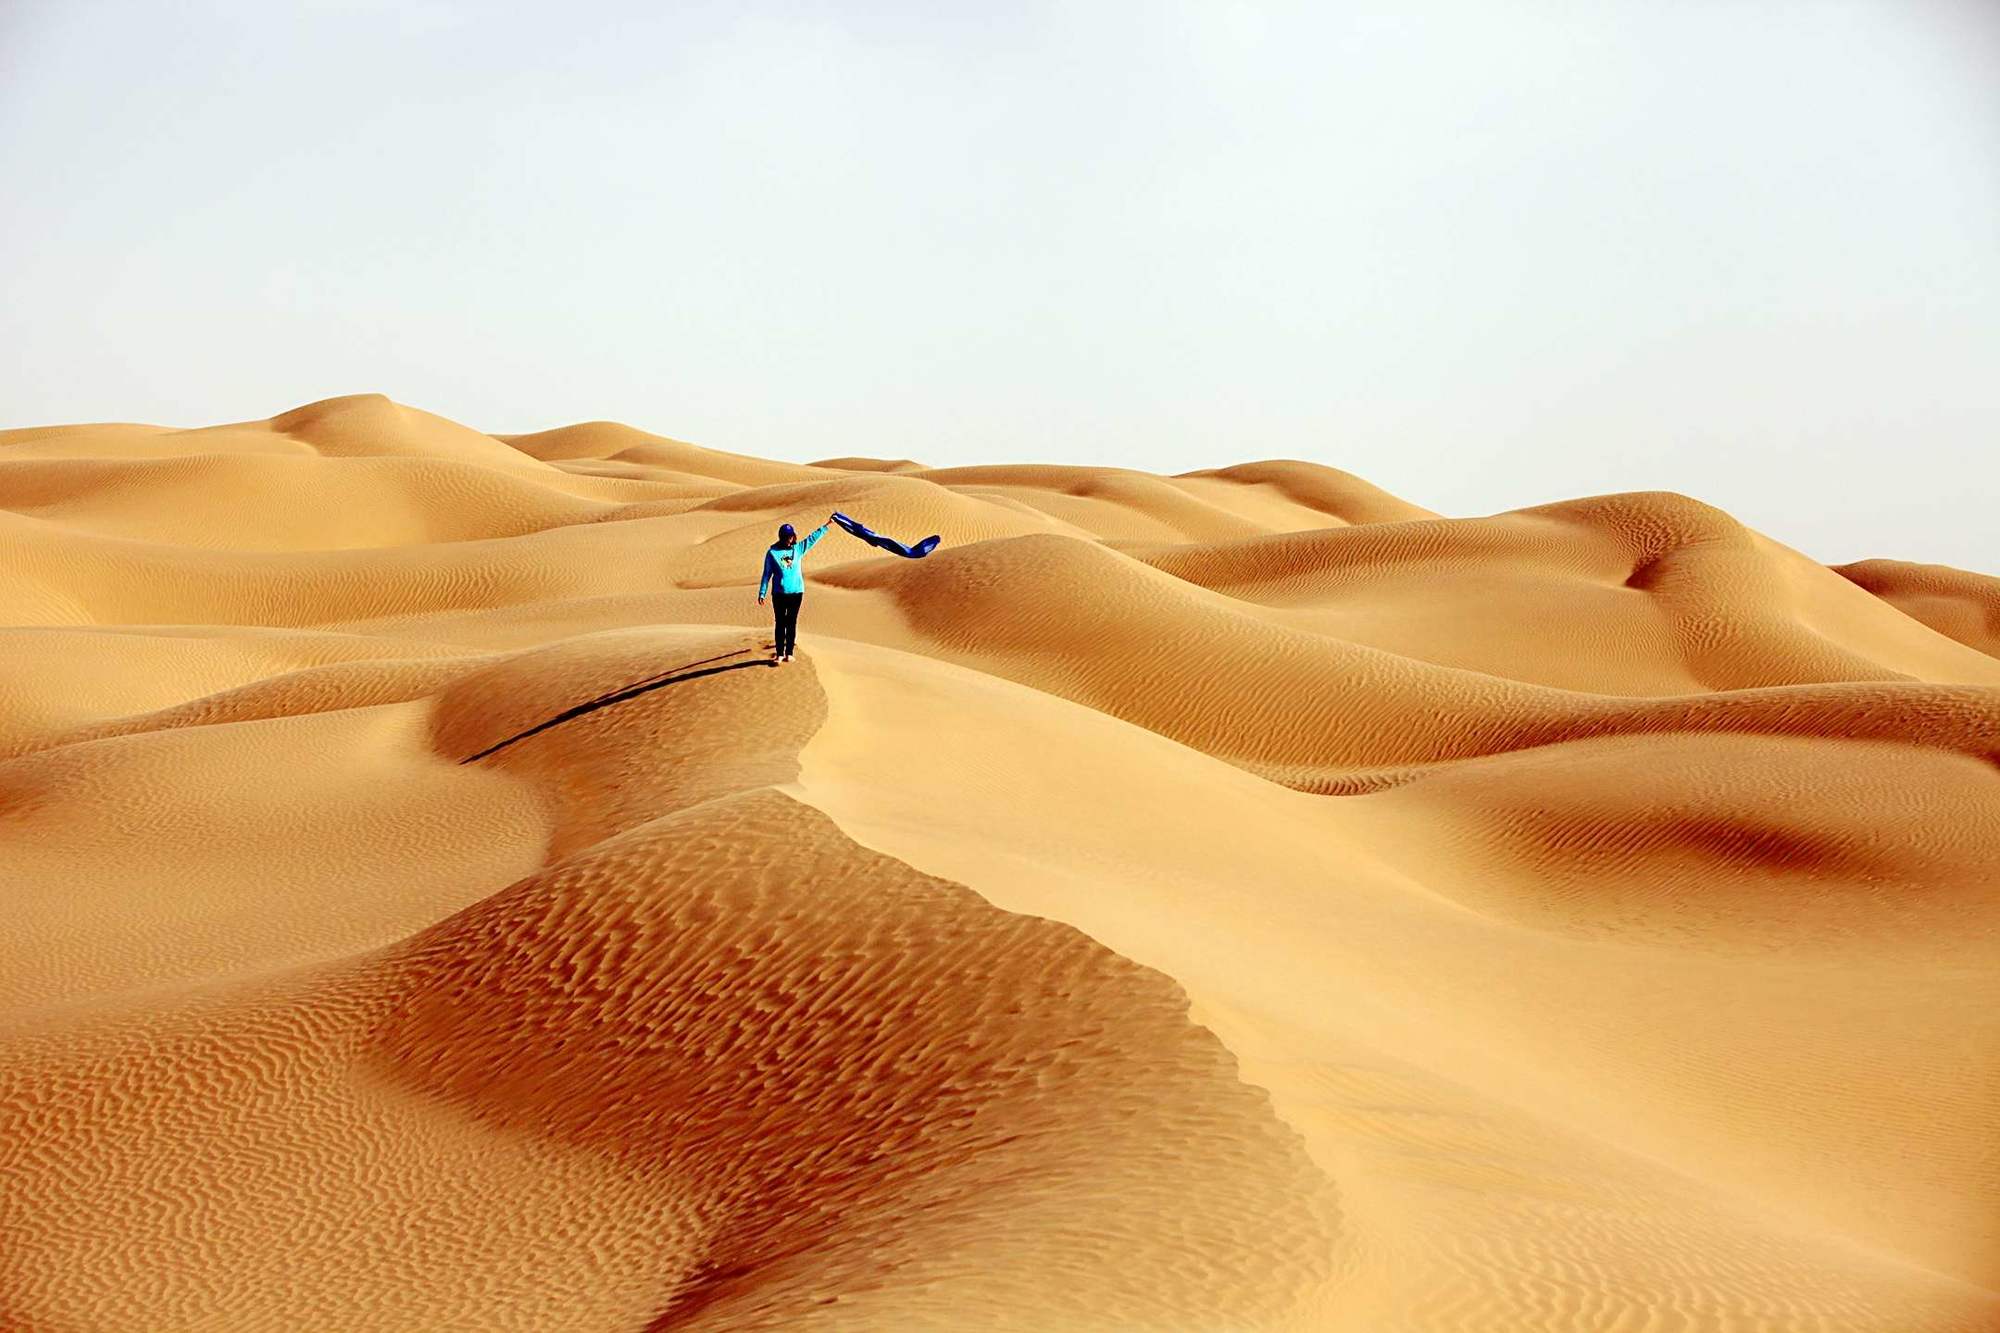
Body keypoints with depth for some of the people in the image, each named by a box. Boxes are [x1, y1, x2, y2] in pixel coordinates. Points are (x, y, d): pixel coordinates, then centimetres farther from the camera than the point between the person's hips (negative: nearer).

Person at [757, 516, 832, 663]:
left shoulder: (798, 548, 4)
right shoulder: (772, 552, -3)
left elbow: (813, 537, 8)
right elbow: (766, 574, 0)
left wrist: (826, 525, 5)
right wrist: (761, 593, -1)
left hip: (796, 592, 2)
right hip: (779, 594, -2)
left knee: (791, 623, 6)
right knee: (780, 623, 1)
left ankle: (789, 653, 11)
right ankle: (780, 653, 4)